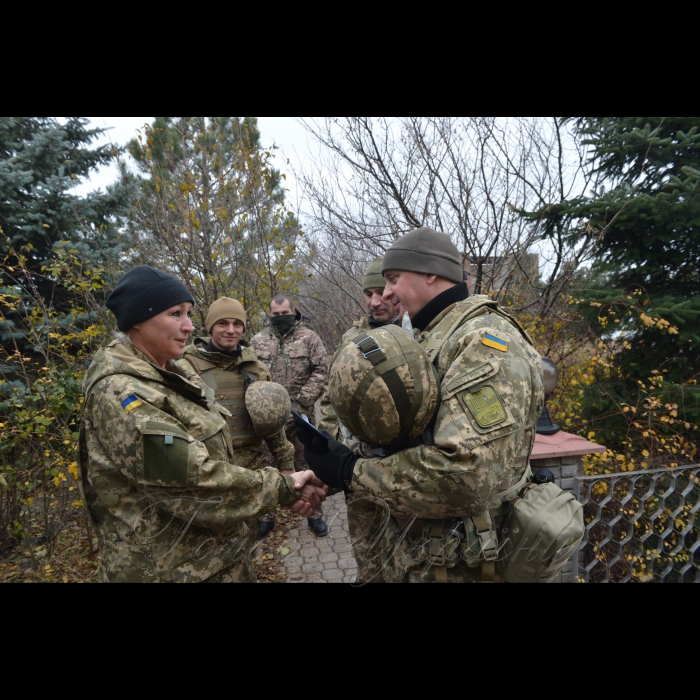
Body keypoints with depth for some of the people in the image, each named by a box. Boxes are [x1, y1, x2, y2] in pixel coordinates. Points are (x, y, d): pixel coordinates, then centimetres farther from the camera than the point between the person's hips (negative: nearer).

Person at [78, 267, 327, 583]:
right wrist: (284, 488, -17)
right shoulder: (120, 394, -23)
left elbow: (212, 462, 3)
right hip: (170, 568, -8)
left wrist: (283, 487, -8)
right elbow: (196, 484, -28)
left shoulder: (166, 375, 5)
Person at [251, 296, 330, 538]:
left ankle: (314, 514, 26)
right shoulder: (258, 341, 7)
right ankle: (267, 516, 30)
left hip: (301, 415, -2)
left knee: (306, 465, 10)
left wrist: (301, 401, -13)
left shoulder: (309, 337, 0)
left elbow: (321, 371, -7)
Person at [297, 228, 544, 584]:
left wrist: (350, 472, -21)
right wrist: (325, 475, 0)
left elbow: (467, 476, -32)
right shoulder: (429, 339, 10)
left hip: (451, 565, -8)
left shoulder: (484, 341, -21)